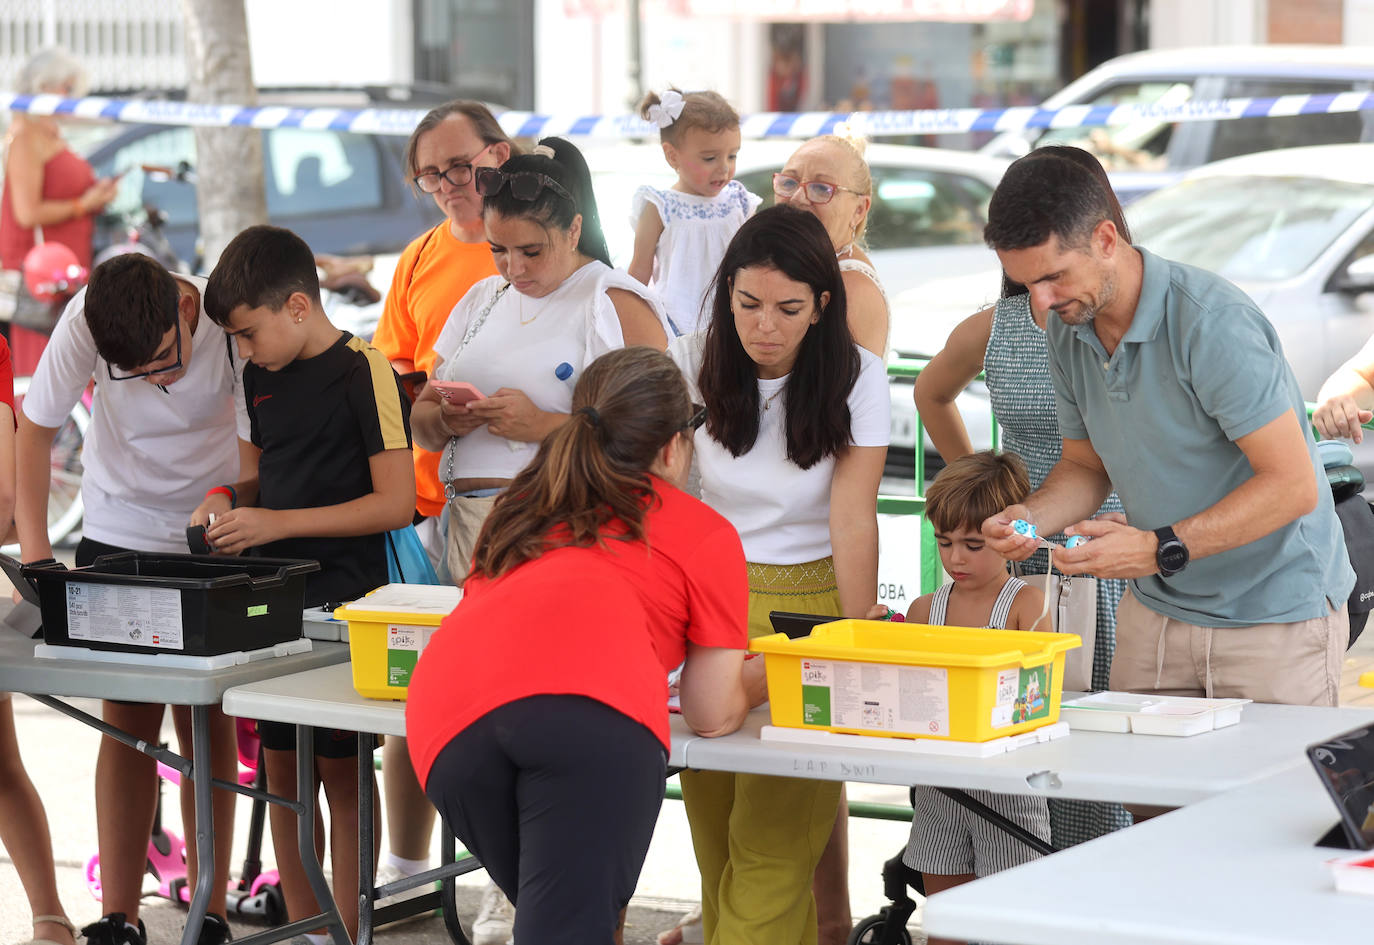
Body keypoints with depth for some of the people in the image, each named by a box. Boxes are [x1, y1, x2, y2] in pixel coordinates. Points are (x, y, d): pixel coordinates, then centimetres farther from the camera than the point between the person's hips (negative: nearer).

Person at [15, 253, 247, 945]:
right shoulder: (85, 319, -22)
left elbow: (260, 456, -18)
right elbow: (35, 430, -13)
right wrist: (34, 548, -23)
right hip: (116, 533, 1)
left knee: (205, 718, -3)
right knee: (126, 721, -4)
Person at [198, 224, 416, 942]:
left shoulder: (363, 371, -13)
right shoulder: (262, 376, 11)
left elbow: (396, 502, -16)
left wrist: (278, 523, -18)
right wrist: (230, 497, 2)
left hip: (343, 598, -7)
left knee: (339, 770, -3)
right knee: (281, 766, 9)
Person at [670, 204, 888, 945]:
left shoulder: (857, 378, -7)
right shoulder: (694, 364, -1)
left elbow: (851, 520, -12)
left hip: (808, 602, -3)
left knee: (774, 844, -11)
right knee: (714, 829, 3)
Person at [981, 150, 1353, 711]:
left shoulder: (1212, 323, -24)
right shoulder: (1069, 331, 0)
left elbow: (1293, 485, -24)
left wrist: (1161, 549, -30)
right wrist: (1029, 516, -9)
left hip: (1276, 616, -6)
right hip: (1158, 610, 6)